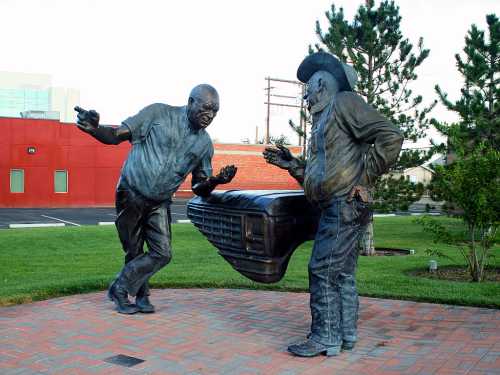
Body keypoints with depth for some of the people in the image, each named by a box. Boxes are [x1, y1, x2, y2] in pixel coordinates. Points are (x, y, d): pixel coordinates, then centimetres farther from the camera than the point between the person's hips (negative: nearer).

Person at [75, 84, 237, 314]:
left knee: (162, 254, -5)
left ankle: (120, 290, 13)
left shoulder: (205, 144, 3)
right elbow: (116, 136, -10)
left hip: (160, 204, 4)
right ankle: (141, 296, 29)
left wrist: (216, 181, -14)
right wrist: (94, 129, -31)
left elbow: (199, 189, 8)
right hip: (130, 195, -4)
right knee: (134, 253, 6)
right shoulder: (159, 114, -9)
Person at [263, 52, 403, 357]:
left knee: (323, 270, -8)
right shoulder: (325, 121, 24)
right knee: (343, 273, 12)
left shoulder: (344, 101, -3)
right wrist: (293, 165, 18)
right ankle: (346, 334, 21)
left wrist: (365, 176, -13)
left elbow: (391, 137, -14)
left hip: (345, 204, -10)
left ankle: (325, 338, 0)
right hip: (339, 208, 10)